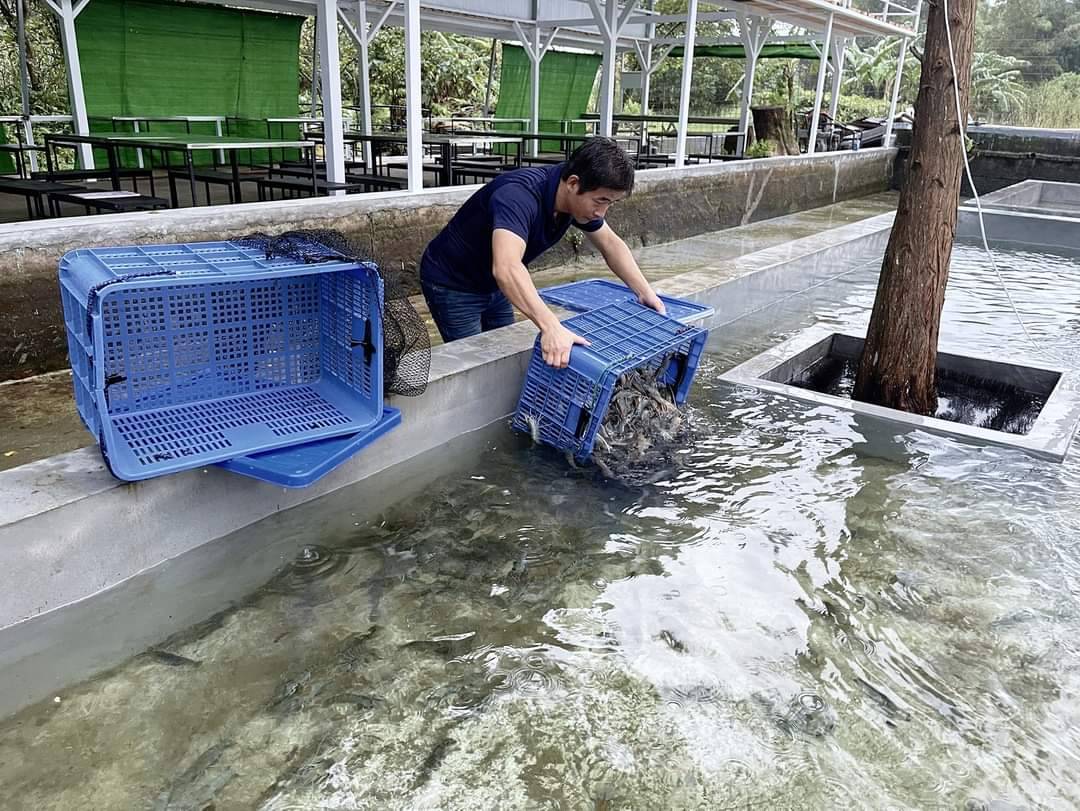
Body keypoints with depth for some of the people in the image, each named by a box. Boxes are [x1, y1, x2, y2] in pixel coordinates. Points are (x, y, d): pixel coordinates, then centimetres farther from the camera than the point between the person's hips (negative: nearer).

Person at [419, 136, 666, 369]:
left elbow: (610, 244, 4)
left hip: (494, 284, 8)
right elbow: (506, 267, -53)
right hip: (451, 284, -8)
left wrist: (645, 292, -6)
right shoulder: (519, 195, -37)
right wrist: (551, 327, -62)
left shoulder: (580, 199, -12)